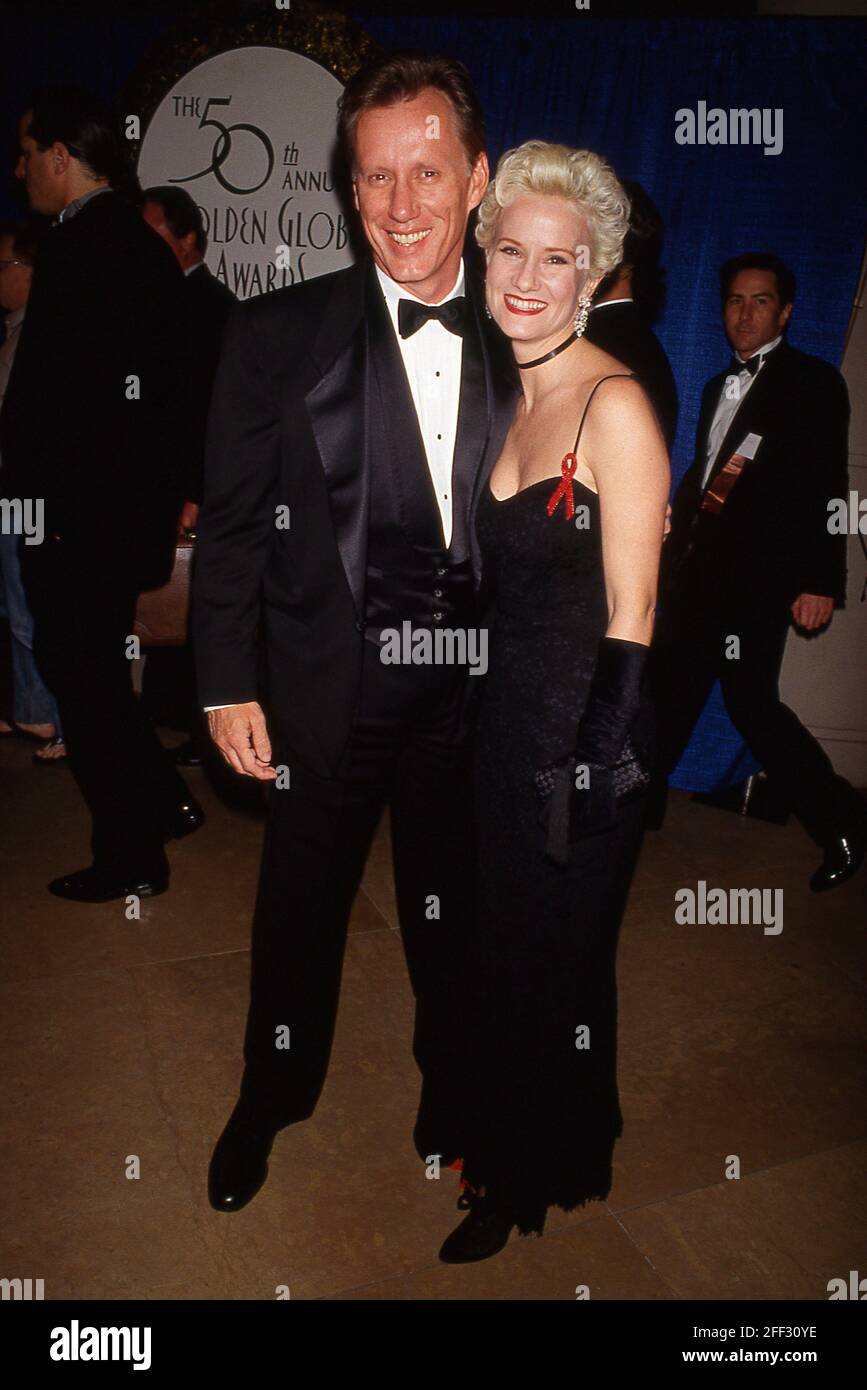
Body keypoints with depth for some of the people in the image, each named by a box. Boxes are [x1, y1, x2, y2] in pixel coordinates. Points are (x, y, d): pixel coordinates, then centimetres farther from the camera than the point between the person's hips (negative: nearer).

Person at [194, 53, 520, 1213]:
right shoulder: (276, 334, -8)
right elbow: (232, 522, -6)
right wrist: (227, 684, -8)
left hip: (475, 686, 3)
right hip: (328, 687, -2)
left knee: (451, 903, 21)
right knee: (300, 911, 16)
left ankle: (450, 1076, 49)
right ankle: (272, 1101, 43)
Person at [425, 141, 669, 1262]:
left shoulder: (615, 405, -17)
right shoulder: (506, 392, 7)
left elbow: (630, 618, -17)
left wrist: (588, 762, -17)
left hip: (585, 733, -7)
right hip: (505, 713, 7)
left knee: (558, 962, 13)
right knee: (501, 945, 23)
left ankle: (541, 1178, 41)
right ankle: (499, 1136, 50)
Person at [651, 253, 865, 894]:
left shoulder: (814, 381, 0)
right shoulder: (720, 386, 21)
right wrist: (676, 551, 14)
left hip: (759, 574, -6)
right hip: (698, 568, 7)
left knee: (751, 701, -7)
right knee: (669, 691, 10)